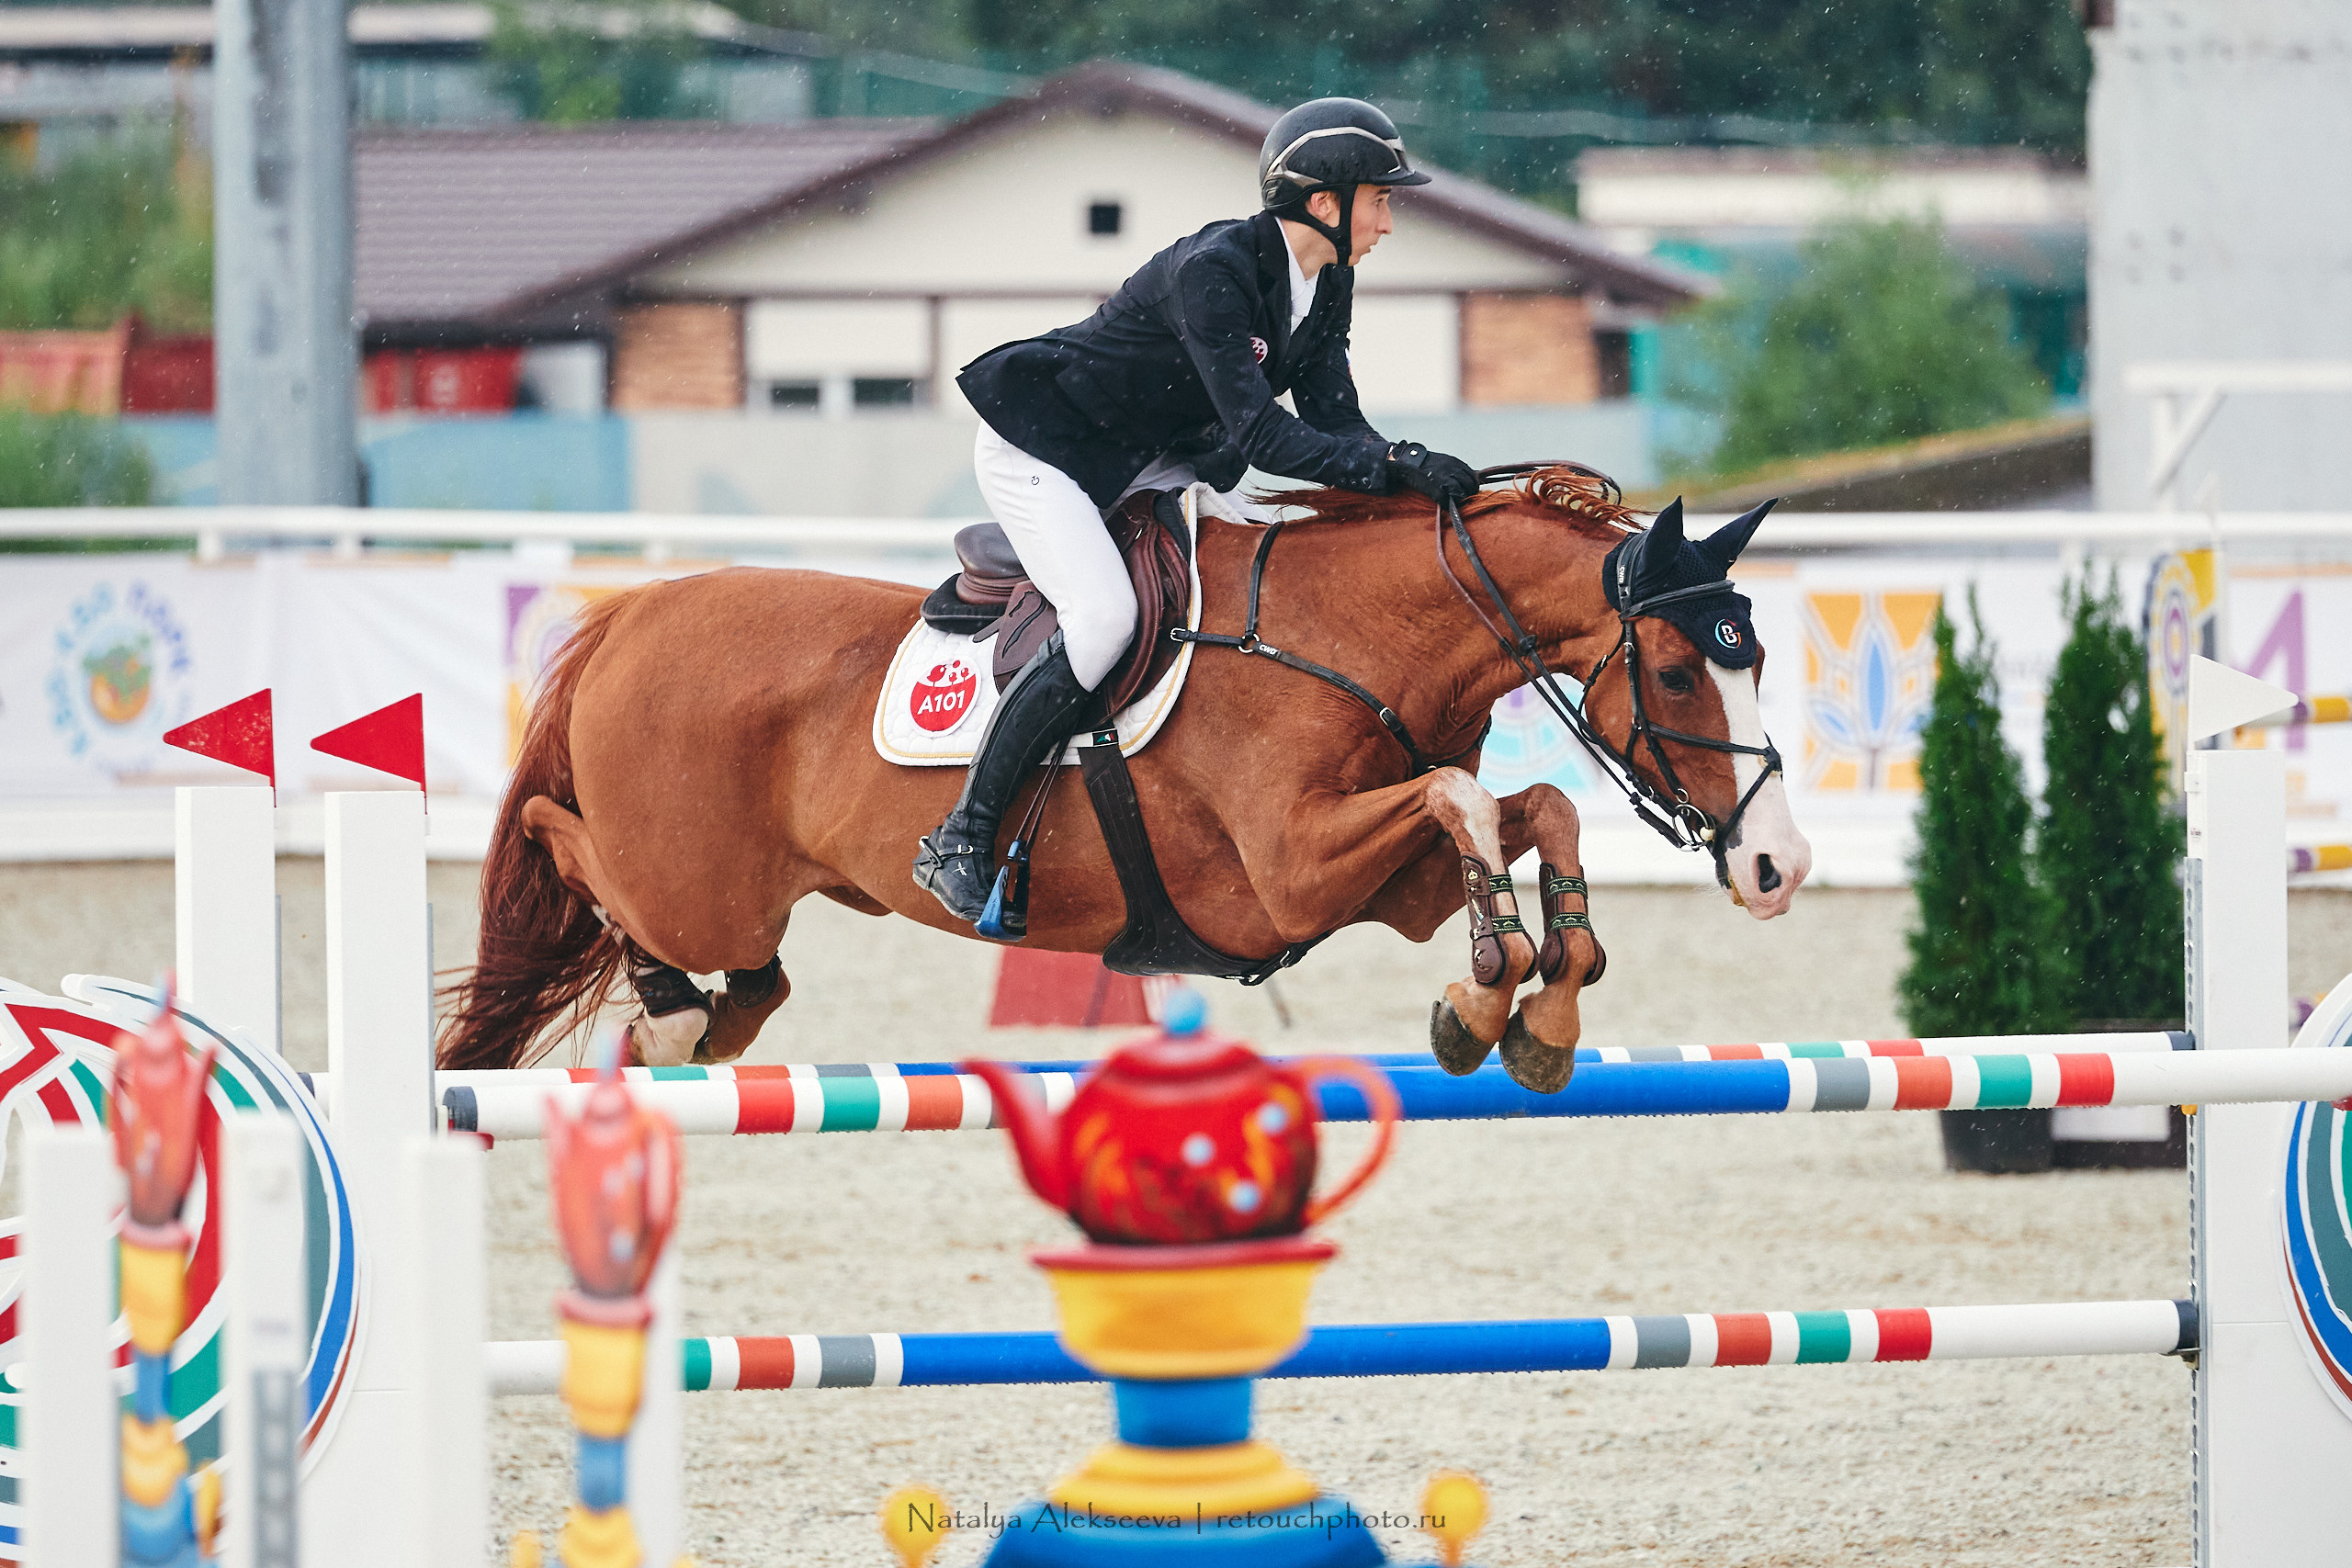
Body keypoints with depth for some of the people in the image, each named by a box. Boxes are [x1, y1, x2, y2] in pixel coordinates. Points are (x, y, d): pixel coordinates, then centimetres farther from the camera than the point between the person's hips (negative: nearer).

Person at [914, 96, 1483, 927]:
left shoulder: (1326, 286, -3)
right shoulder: (1211, 271, -31)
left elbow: (1332, 417, -5)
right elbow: (1258, 432, -36)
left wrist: (1408, 467, -24)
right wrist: (1395, 467, -41)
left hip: (1147, 457, 9)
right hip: (1039, 446, -9)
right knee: (1105, 617, -27)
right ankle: (961, 838, -21)